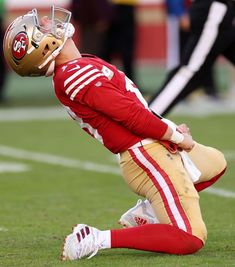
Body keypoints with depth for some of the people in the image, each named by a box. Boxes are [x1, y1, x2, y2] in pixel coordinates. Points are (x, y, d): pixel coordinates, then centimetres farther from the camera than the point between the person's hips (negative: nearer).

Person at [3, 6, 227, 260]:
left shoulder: (68, 74, 9)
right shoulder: (76, 75, -21)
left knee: (216, 163, 32)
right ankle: (100, 239, -12)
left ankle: (145, 212, 24)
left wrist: (170, 129, 4)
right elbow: (132, 115, -22)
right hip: (147, 156, -10)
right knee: (190, 240, -15)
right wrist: (177, 137, -9)